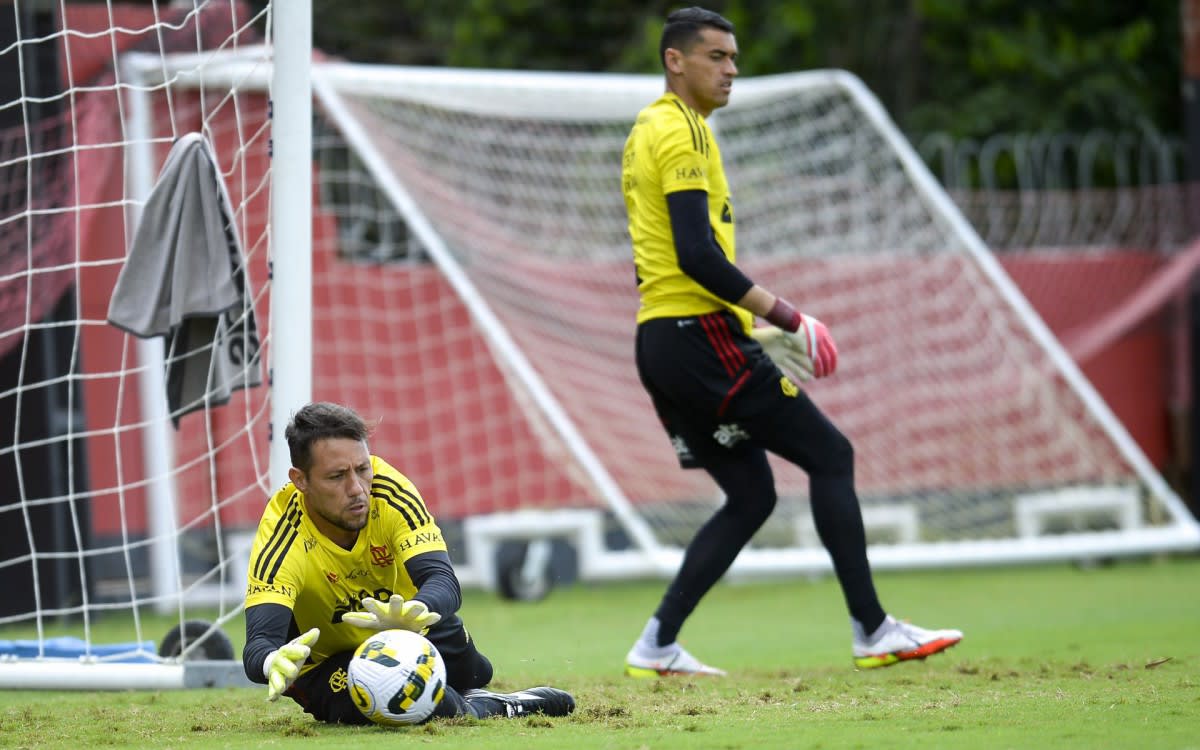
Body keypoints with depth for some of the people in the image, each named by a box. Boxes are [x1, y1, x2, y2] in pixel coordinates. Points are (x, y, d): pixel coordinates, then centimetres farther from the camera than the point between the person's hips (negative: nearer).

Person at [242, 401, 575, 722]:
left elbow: (443, 581, -33)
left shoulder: (390, 491, -25)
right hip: (332, 662, -7)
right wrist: (275, 663, -66)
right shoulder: (282, 537, -31)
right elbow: (258, 644, -40)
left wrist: (413, 613, -59)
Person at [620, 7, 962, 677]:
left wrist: (747, 328, 20)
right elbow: (698, 256, -21)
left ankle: (657, 647, 5)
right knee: (831, 455, -3)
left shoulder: (648, 131, 19)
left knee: (751, 497, 11)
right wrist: (785, 317, -16)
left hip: (658, 339, 10)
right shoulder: (682, 131, -11)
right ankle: (872, 631, -2)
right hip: (700, 334, -10)